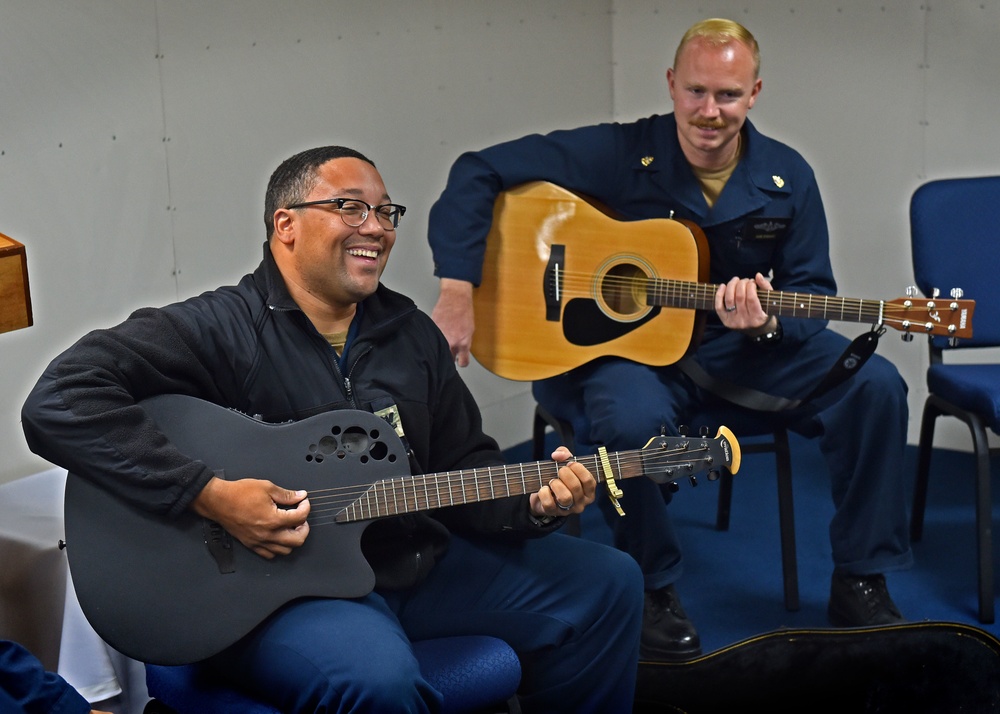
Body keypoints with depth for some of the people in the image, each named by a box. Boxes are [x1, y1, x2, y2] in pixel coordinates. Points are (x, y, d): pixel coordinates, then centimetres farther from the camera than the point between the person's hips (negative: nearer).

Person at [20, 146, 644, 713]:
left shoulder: (411, 333, 11)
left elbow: (464, 466, 15)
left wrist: (533, 502, -7)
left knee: (608, 583, 8)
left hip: (416, 564, 7)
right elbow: (59, 403, -23)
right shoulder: (218, 329, -12)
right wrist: (210, 495, -27)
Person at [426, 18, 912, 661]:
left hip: (744, 348, 4)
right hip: (625, 343, -3)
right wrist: (458, 290, -22)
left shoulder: (787, 179, -1)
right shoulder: (617, 156, -12)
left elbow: (812, 292, 4)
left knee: (876, 386, -17)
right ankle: (654, 591, -9)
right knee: (630, 420, -38)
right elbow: (478, 173, -12)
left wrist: (767, 322, -22)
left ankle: (862, 580, 1)